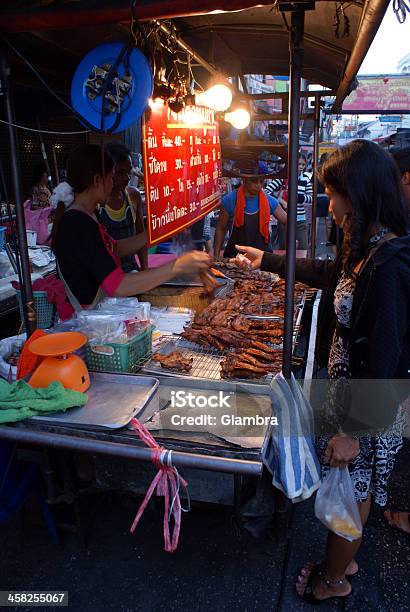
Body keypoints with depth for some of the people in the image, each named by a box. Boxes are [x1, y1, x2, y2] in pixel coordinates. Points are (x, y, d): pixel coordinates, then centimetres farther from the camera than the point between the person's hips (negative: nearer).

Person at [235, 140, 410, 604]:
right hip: (349, 391, 8)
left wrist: (355, 431, -18)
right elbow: (328, 273, 19)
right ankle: (343, 560, 50)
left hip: (367, 410, -8)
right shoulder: (368, 248, 0)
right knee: (351, 497, 26)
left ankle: (333, 580, 41)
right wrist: (268, 261, 28)